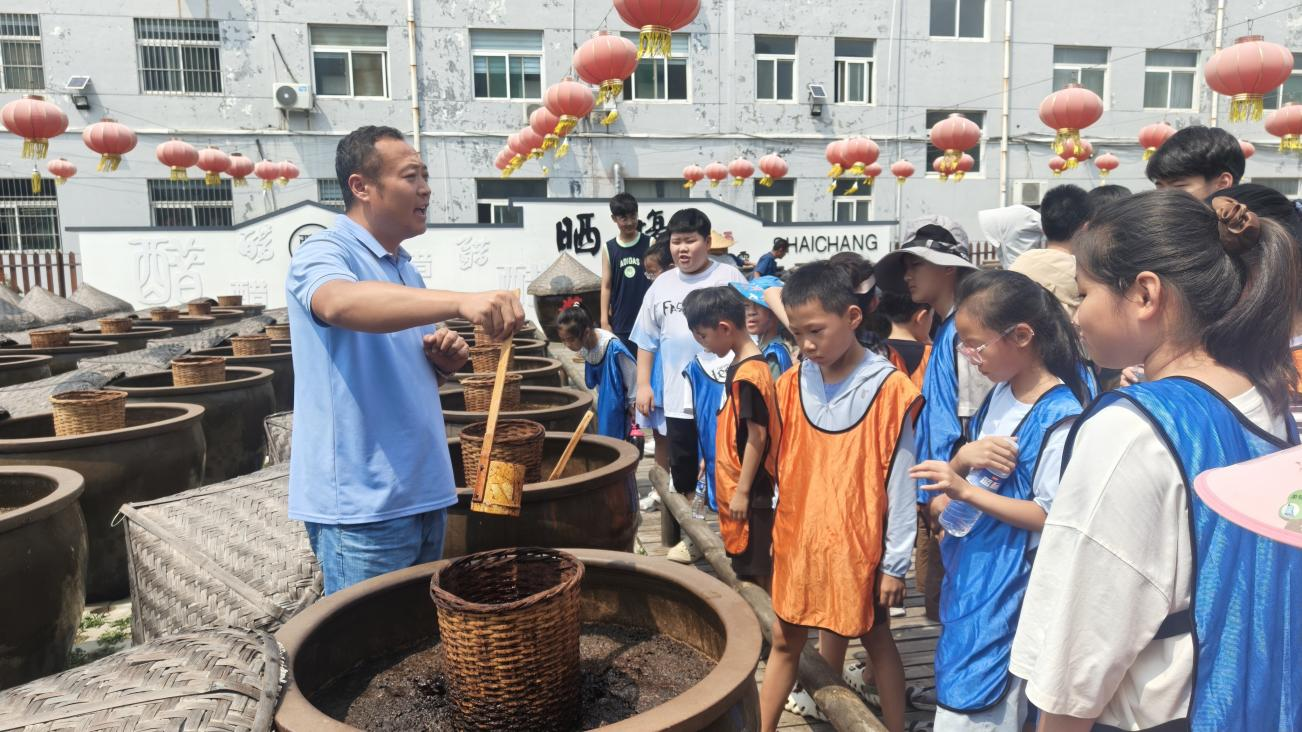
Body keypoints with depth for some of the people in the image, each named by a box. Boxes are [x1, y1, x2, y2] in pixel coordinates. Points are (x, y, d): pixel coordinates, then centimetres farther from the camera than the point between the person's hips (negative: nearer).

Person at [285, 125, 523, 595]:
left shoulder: (405, 268, 14)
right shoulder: (324, 253, -11)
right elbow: (340, 304, -36)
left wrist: (443, 362, -1)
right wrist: (461, 301, -49)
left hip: (424, 494, 8)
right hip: (362, 506, -8)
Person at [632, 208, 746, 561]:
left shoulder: (728, 278, -3)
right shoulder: (661, 285, 10)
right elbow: (647, 339, 14)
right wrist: (643, 384, 8)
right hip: (677, 397, 5)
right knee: (684, 469, 14)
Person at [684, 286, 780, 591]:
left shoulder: (747, 375, -21)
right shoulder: (744, 365, 8)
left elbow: (757, 437, -21)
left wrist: (742, 491, -17)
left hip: (748, 490, -9)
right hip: (737, 484, 9)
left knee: (753, 569, 3)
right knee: (746, 564, 19)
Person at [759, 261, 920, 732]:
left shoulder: (890, 390, -15)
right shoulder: (791, 384, -1)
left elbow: (900, 484, -11)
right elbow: (784, 466, 7)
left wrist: (895, 563, -8)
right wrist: (781, 530, 10)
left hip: (860, 544, -4)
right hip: (798, 539, 4)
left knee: (875, 640, 15)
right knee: (784, 641, 15)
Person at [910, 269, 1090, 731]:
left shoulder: (1060, 418, -19)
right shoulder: (1000, 393, 6)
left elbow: (1052, 518, -19)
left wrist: (966, 492, -25)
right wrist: (962, 457, -9)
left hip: (1007, 584, -8)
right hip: (972, 569, 8)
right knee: (955, 690, 19)